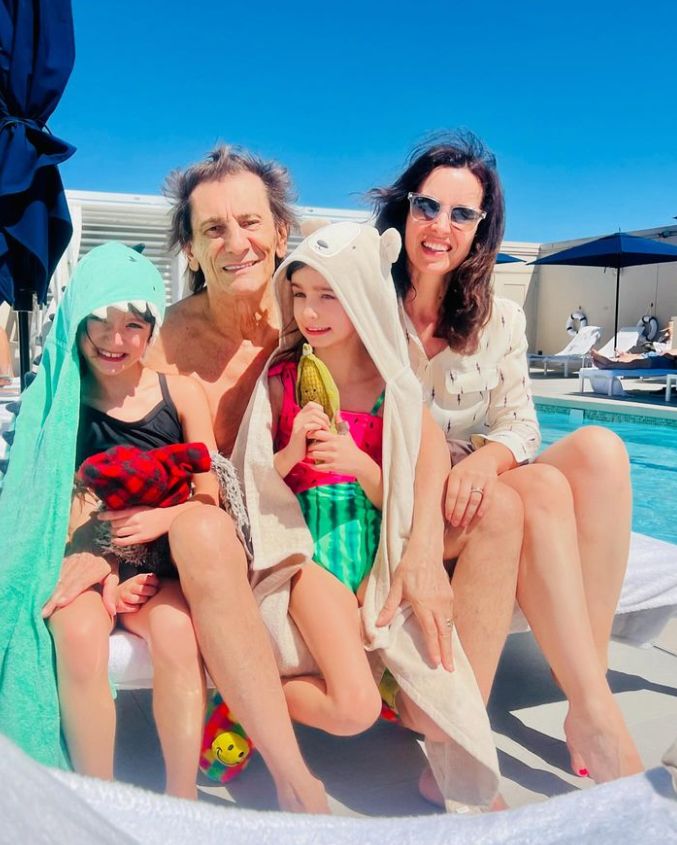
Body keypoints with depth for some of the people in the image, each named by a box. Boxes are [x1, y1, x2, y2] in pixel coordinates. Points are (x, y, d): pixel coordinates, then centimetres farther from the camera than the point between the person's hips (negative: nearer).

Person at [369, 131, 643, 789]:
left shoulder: (500, 319, 7)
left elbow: (520, 425, 2)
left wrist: (486, 459, -23)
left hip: (476, 504, 4)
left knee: (598, 448, -23)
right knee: (544, 491, -30)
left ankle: (589, 702, -24)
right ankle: (599, 722, -24)